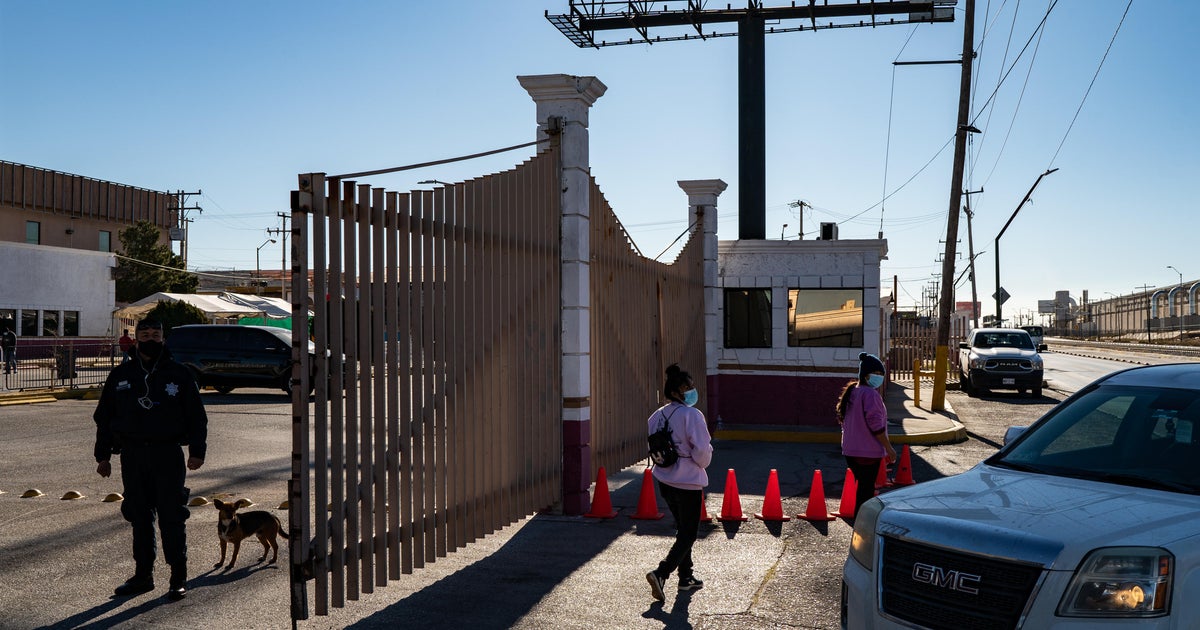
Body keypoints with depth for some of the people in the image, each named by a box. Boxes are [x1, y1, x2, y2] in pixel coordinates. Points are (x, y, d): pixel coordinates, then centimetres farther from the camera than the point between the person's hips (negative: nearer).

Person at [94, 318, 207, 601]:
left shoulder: (179, 374, 2)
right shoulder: (120, 375, 9)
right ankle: (143, 574, 20)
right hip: (132, 454, 3)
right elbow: (104, 417, 13)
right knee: (139, 516, 9)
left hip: (168, 453, -3)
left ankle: (178, 578, 3)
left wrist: (197, 451, -4)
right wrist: (103, 455, 10)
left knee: (172, 515, -3)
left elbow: (197, 416, 3)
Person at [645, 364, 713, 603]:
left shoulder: (657, 415, 3)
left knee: (683, 529, 22)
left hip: (665, 480, 7)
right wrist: (702, 462, 1)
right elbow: (702, 450, -19)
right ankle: (660, 573, -13)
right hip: (688, 482, -7)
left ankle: (686, 577, 30)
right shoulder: (692, 415, -18)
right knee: (688, 534, 2)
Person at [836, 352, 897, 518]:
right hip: (868, 453, -9)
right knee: (866, 492, -3)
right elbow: (876, 425, -20)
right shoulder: (870, 394, -16)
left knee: (864, 488, 19)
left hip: (850, 450, 9)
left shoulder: (850, 392, 12)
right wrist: (889, 448, -12)